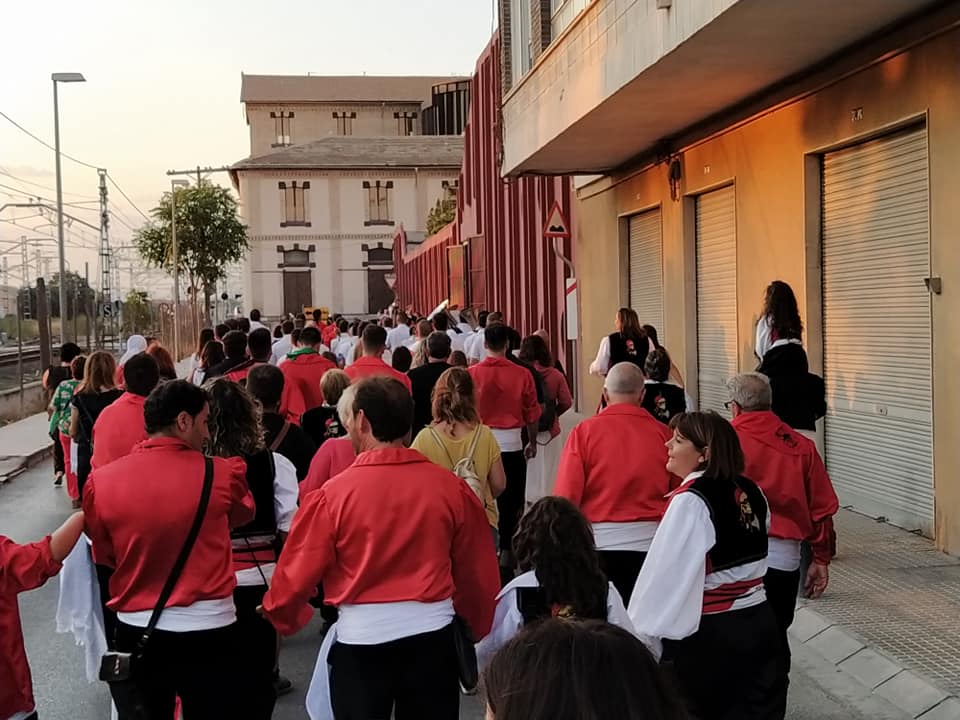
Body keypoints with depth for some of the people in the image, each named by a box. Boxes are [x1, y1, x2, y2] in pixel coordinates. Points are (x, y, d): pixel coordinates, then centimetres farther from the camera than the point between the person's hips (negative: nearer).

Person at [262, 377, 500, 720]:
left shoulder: (333, 494, -11)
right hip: (433, 632, 2)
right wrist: (478, 629, 22)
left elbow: (297, 574, -3)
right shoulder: (451, 486, -5)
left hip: (361, 637, -2)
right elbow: (477, 573, 4)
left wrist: (279, 617, 18)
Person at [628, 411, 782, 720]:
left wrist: (641, 637, -14)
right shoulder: (750, 492, 4)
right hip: (759, 625, 7)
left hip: (706, 636, -7)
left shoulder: (691, 501, -19)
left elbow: (666, 577, -20)